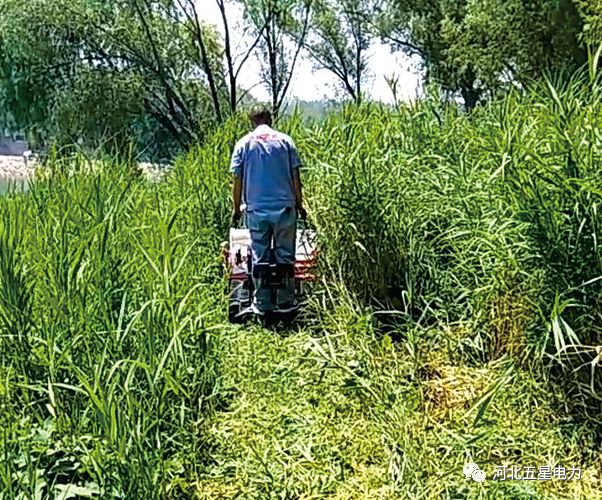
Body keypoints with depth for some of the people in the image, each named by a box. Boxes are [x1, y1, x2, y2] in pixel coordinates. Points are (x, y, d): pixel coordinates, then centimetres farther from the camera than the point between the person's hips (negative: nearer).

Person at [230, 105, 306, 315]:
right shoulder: (285, 140, 3)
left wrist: (236, 208, 10)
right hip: (285, 208, 0)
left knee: (259, 257, 8)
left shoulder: (243, 144, 2)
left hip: (256, 210, 0)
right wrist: (299, 204, 11)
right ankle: (285, 302, 14)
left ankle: (262, 304, 14)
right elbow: (295, 177, 2)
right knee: (285, 255, 9)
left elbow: (237, 180, 0)